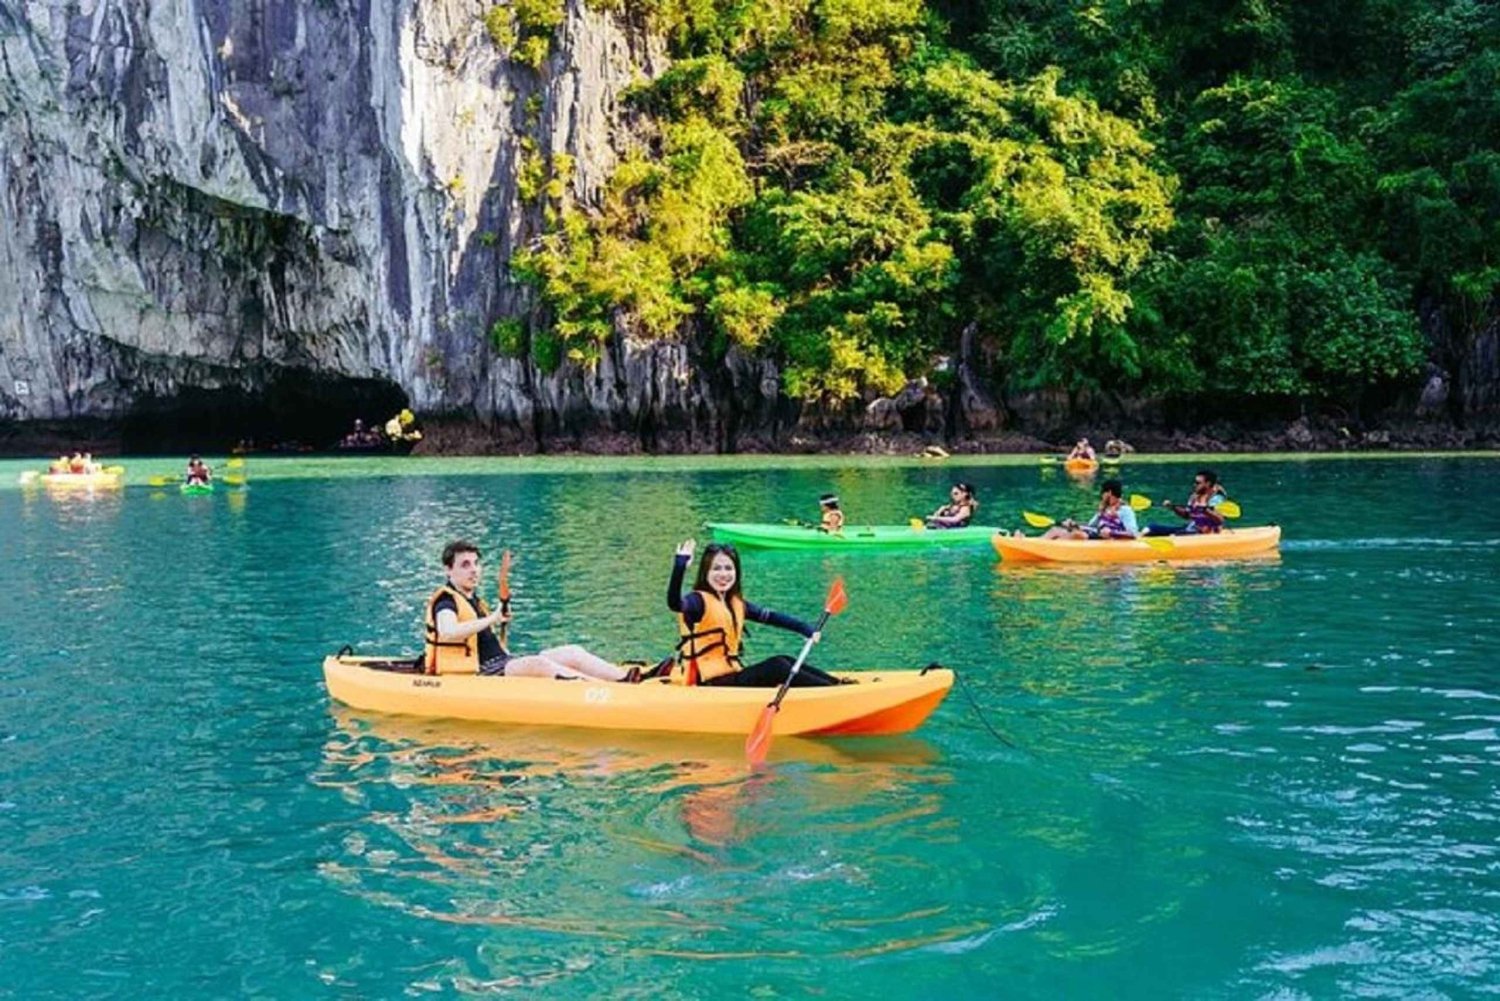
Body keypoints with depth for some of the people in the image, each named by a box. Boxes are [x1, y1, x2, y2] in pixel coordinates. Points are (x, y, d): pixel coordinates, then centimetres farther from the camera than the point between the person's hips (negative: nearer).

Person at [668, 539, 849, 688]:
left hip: (731, 677, 8)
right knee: (776, 667, -17)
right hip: (711, 683, -8)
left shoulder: (736, 604, 13)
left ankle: (837, 683, -7)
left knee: (783, 661, -5)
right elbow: (674, 603, -33)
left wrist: (807, 630, 0)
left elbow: (771, 617, 12)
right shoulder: (698, 601, -11)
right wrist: (680, 565, -47)